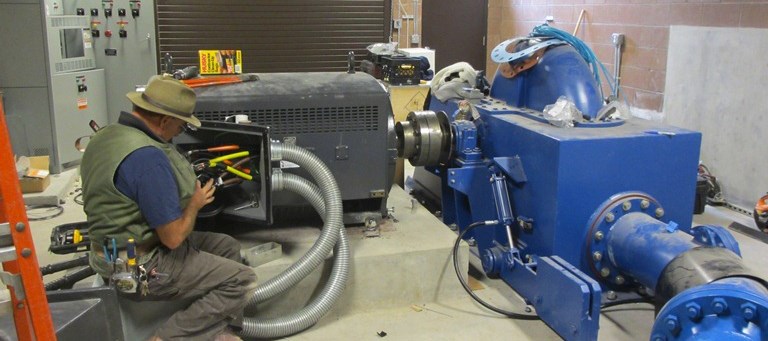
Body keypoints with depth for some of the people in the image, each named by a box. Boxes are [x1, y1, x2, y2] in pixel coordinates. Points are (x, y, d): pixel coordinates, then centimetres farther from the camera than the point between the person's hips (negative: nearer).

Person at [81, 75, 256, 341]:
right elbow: (173, 237, -24)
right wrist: (195, 203, -5)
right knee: (240, 279, -8)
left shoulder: (106, 135, 4)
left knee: (228, 247, 15)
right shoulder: (148, 156, -27)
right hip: (142, 267, -10)